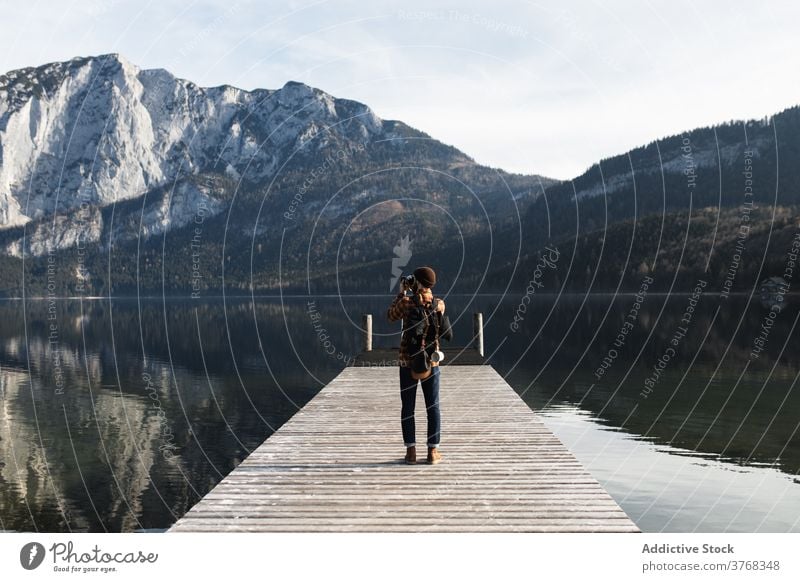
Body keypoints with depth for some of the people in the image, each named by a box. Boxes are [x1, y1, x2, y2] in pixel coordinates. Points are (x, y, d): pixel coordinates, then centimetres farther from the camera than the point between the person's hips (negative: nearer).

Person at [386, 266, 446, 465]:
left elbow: (391, 316, 8)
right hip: (431, 361, 1)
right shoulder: (439, 304, -4)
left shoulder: (406, 302, -11)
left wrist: (401, 293, 12)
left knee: (407, 407, 9)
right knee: (433, 407, 9)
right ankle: (433, 451, 10)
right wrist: (420, 293, 14)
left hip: (408, 361, -1)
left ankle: (411, 451, 10)